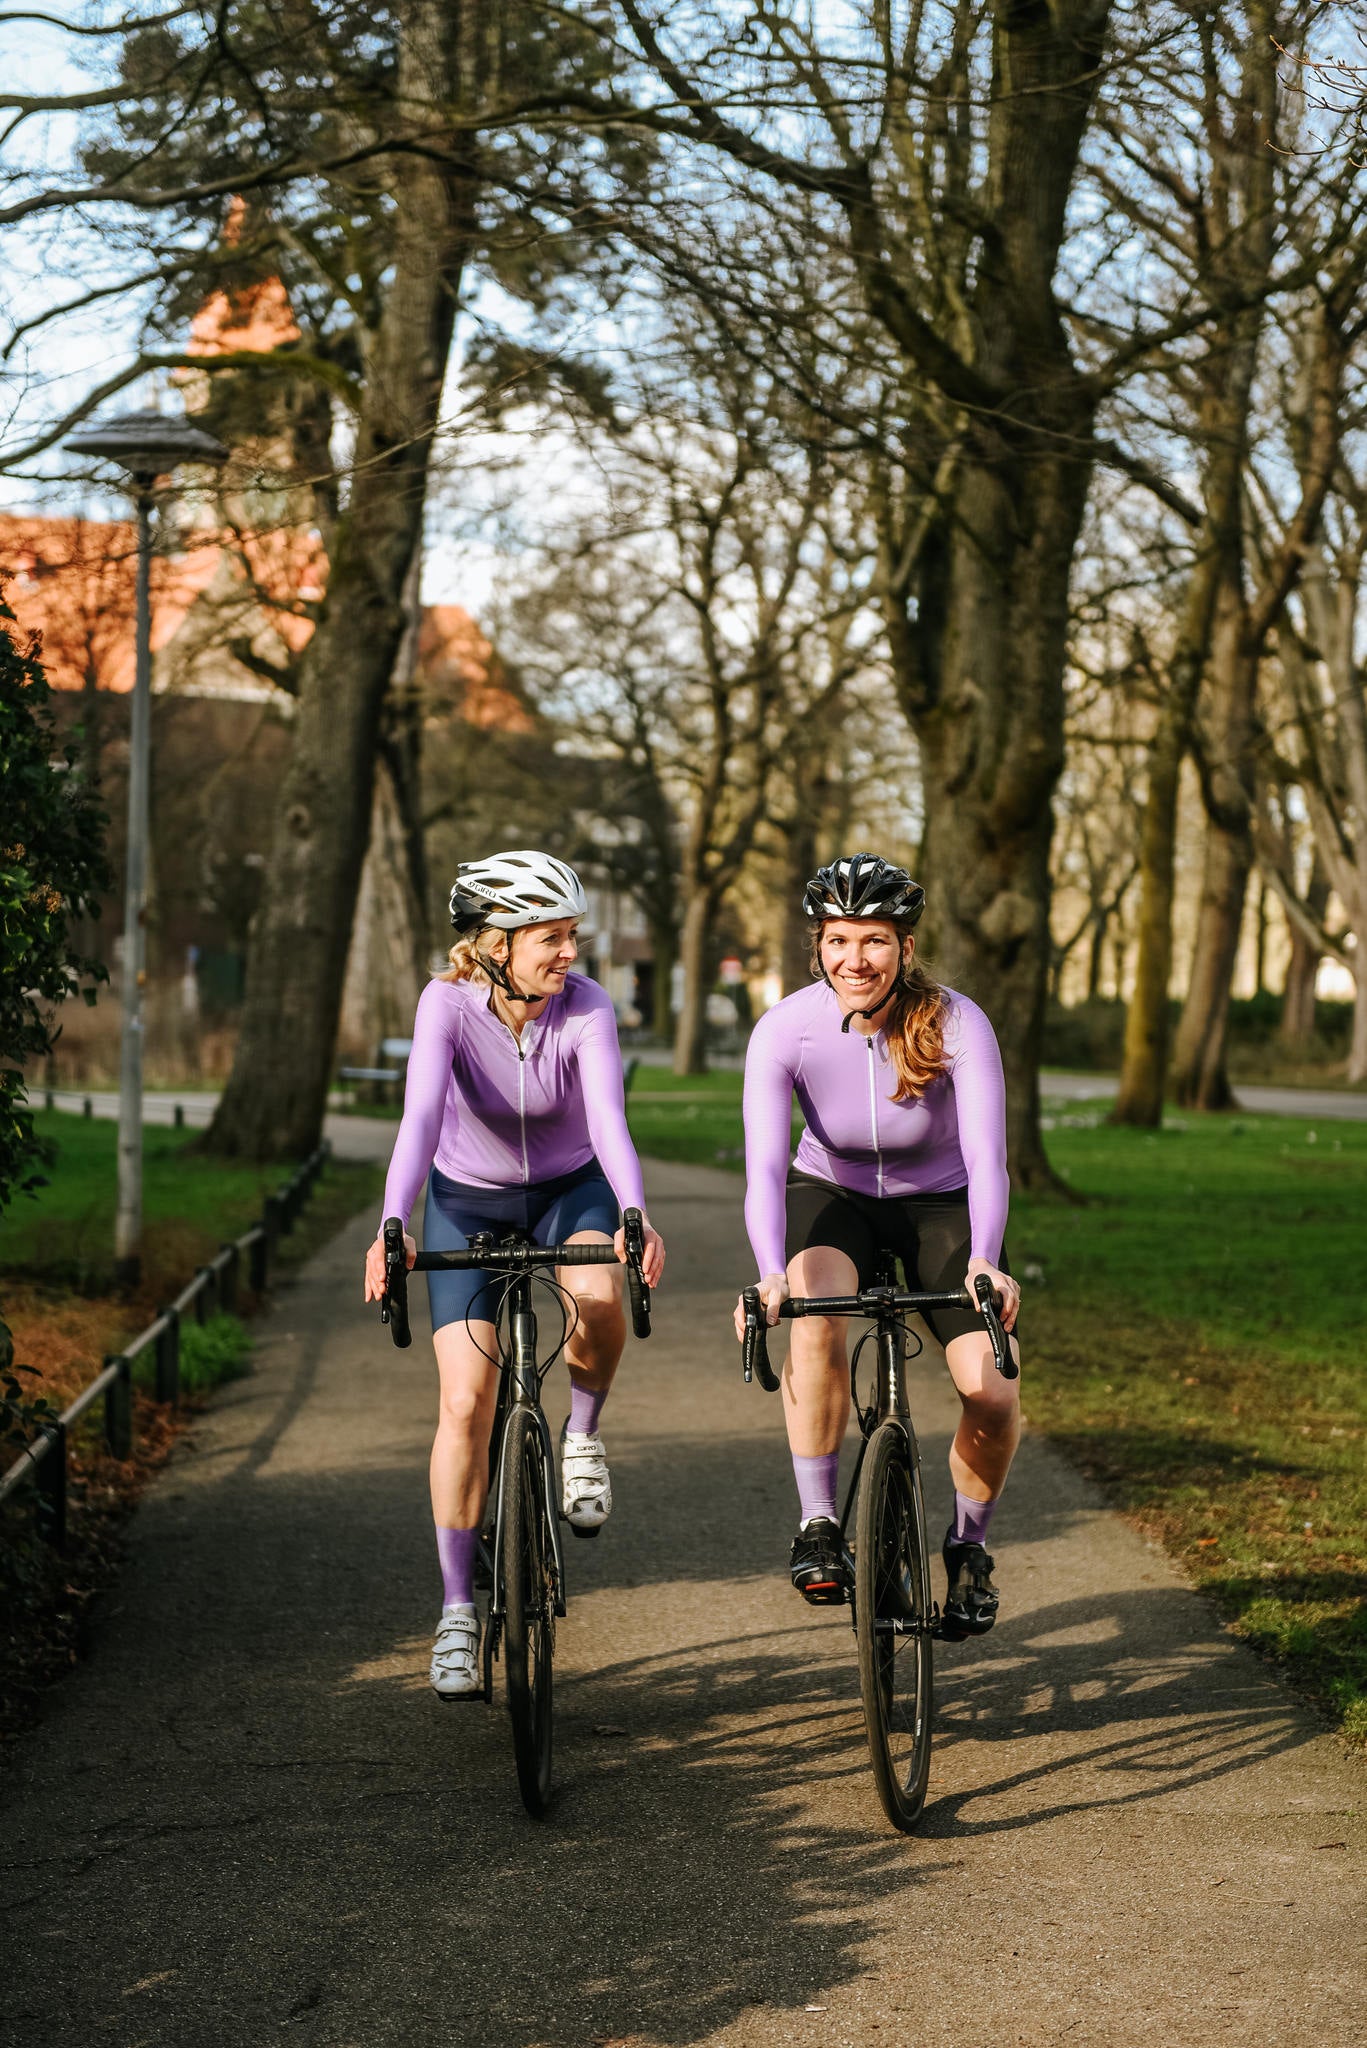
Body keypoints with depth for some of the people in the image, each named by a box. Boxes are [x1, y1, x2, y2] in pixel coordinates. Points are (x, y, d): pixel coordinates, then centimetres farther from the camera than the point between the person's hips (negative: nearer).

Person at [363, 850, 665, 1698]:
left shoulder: (586, 1009, -23)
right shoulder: (448, 1004, -25)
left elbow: (608, 1118, -36)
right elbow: (422, 1117, -38)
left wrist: (635, 1216, -54)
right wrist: (391, 1228, -53)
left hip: (568, 1188, 1)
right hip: (468, 1198, 0)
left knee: (599, 1294, -34)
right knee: (468, 1401, -12)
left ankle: (583, 1436, -3)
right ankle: (458, 1608, 0)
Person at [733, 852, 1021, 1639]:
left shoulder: (956, 1024, -26)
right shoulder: (786, 1029, -24)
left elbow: (986, 1154, -35)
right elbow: (765, 1163, -33)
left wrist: (984, 1261, -53)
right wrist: (771, 1273, -50)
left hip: (940, 1205, 0)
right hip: (832, 1196, 0)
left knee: (994, 1393, -17)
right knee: (814, 1316, -34)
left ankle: (969, 1544, 12)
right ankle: (819, 1524, -19)